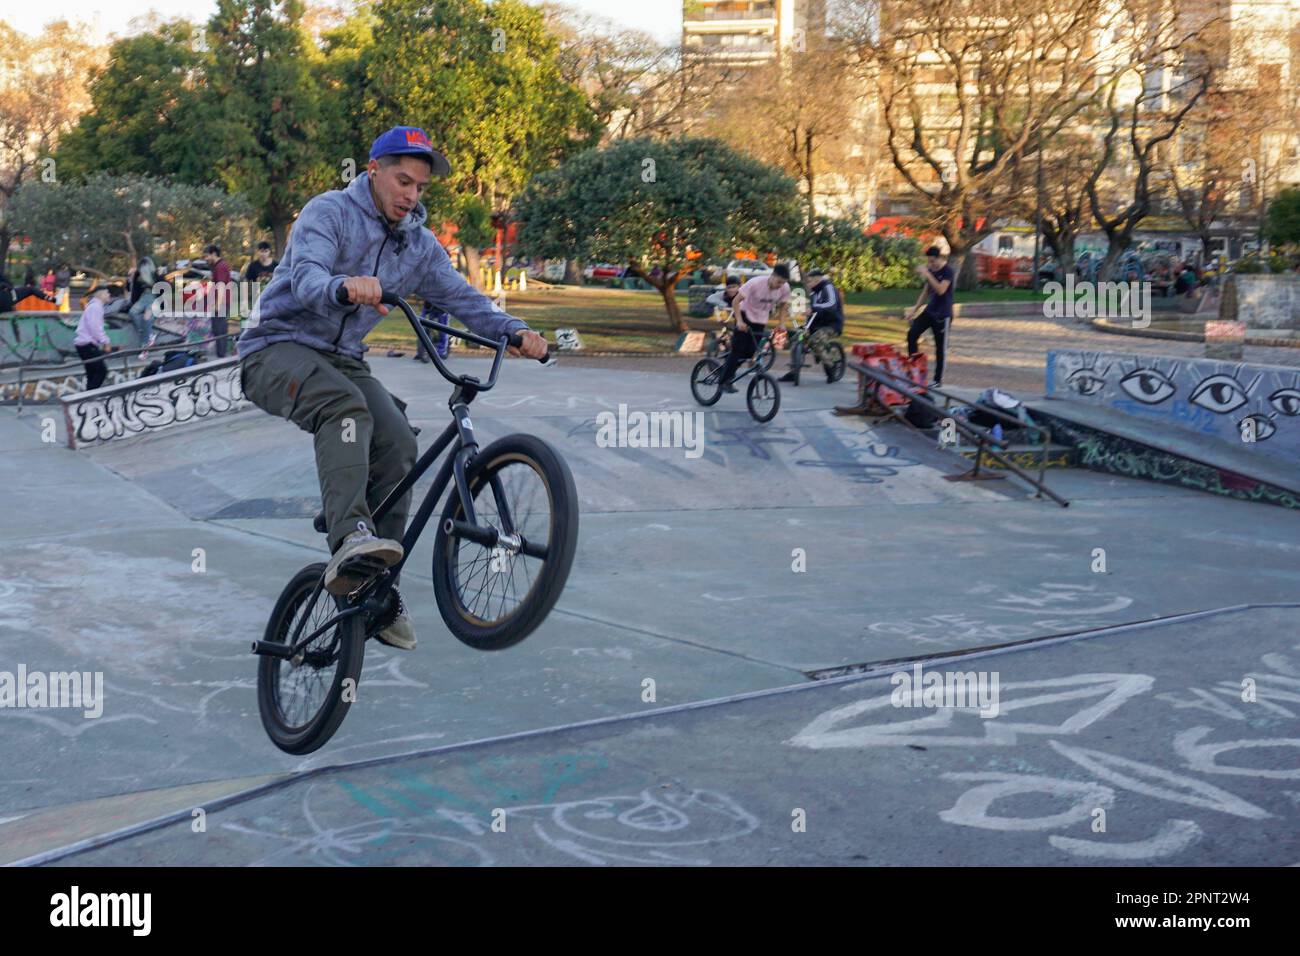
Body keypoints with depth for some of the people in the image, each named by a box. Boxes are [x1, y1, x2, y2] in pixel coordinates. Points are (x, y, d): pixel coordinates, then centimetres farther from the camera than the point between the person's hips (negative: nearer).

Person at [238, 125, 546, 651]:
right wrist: (345, 287, -51)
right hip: (279, 346, -6)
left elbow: (463, 298, 2)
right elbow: (306, 277, -27)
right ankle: (349, 537, -54)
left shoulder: (419, 246, 9)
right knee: (345, 405, -37)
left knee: (397, 446, -19)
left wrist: (516, 331, -18)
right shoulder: (329, 212, -10)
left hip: (342, 359, 6)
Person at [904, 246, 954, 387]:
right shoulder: (930, 271, 9)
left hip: (942, 315, -7)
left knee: (940, 347, 1)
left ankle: (938, 379, 9)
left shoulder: (947, 272, -13)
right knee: (912, 334, -8)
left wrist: (927, 274, -29)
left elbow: (941, 290, -28)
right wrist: (914, 309, 15)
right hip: (929, 310, 7)